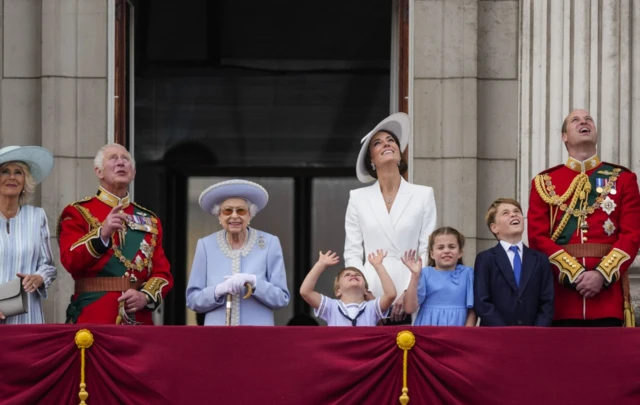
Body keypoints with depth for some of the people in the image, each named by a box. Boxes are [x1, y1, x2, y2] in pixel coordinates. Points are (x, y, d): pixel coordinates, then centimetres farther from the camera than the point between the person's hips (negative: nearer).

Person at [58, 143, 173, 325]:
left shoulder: (150, 221, 16)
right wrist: (102, 233, -25)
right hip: (93, 319, -4)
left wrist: (146, 296, -9)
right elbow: (71, 260, -10)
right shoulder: (78, 213, 4)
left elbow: (162, 272, 11)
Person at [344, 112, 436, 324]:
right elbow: (352, 253, 8)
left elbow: (427, 251, 3)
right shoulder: (358, 198, 10)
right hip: (371, 297, 1)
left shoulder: (423, 195, 7)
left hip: (411, 299, -1)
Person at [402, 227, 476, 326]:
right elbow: (410, 308, -6)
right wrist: (415, 275, -12)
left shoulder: (467, 273, 4)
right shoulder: (425, 274, 1)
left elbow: (472, 309, 5)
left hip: (457, 330, 0)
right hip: (428, 330, 0)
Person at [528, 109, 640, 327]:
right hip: (561, 289, 0)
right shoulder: (544, 182, 10)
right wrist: (574, 274, -12)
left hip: (608, 290, 0)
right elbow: (538, 237, 1)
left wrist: (602, 275, -13)